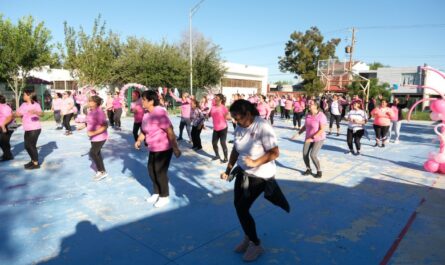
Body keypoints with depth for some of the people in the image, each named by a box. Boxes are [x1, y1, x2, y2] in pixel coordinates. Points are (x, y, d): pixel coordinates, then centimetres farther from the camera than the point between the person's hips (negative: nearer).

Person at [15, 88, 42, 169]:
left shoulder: (36, 104, -13)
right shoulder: (23, 105, 10)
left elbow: (40, 113, -31)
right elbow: (17, 113, 17)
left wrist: (35, 112, -50)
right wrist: (19, 114, -4)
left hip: (35, 128, -8)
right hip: (27, 129, 8)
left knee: (32, 145, -6)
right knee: (27, 146, 13)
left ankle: (36, 163, 4)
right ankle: (33, 160, 29)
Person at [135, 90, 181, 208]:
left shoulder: (159, 113, -24)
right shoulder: (147, 114, 3)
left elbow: (170, 131, -26)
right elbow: (144, 130, 16)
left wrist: (175, 148, -26)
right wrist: (139, 141, 0)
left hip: (163, 148, -9)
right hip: (153, 148, 9)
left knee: (160, 172, 2)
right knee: (151, 170, 17)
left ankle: (164, 197, 22)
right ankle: (156, 193, 37)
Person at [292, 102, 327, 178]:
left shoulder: (321, 116, -22)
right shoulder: (308, 115, -2)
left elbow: (322, 130, -25)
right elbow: (305, 126, 11)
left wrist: (312, 138, -29)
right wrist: (298, 133, 1)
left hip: (319, 139, -6)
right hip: (309, 138, 6)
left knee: (313, 155, -17)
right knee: (305, 154, -4)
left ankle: (319, 171, 6)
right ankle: (308, 170, 22)